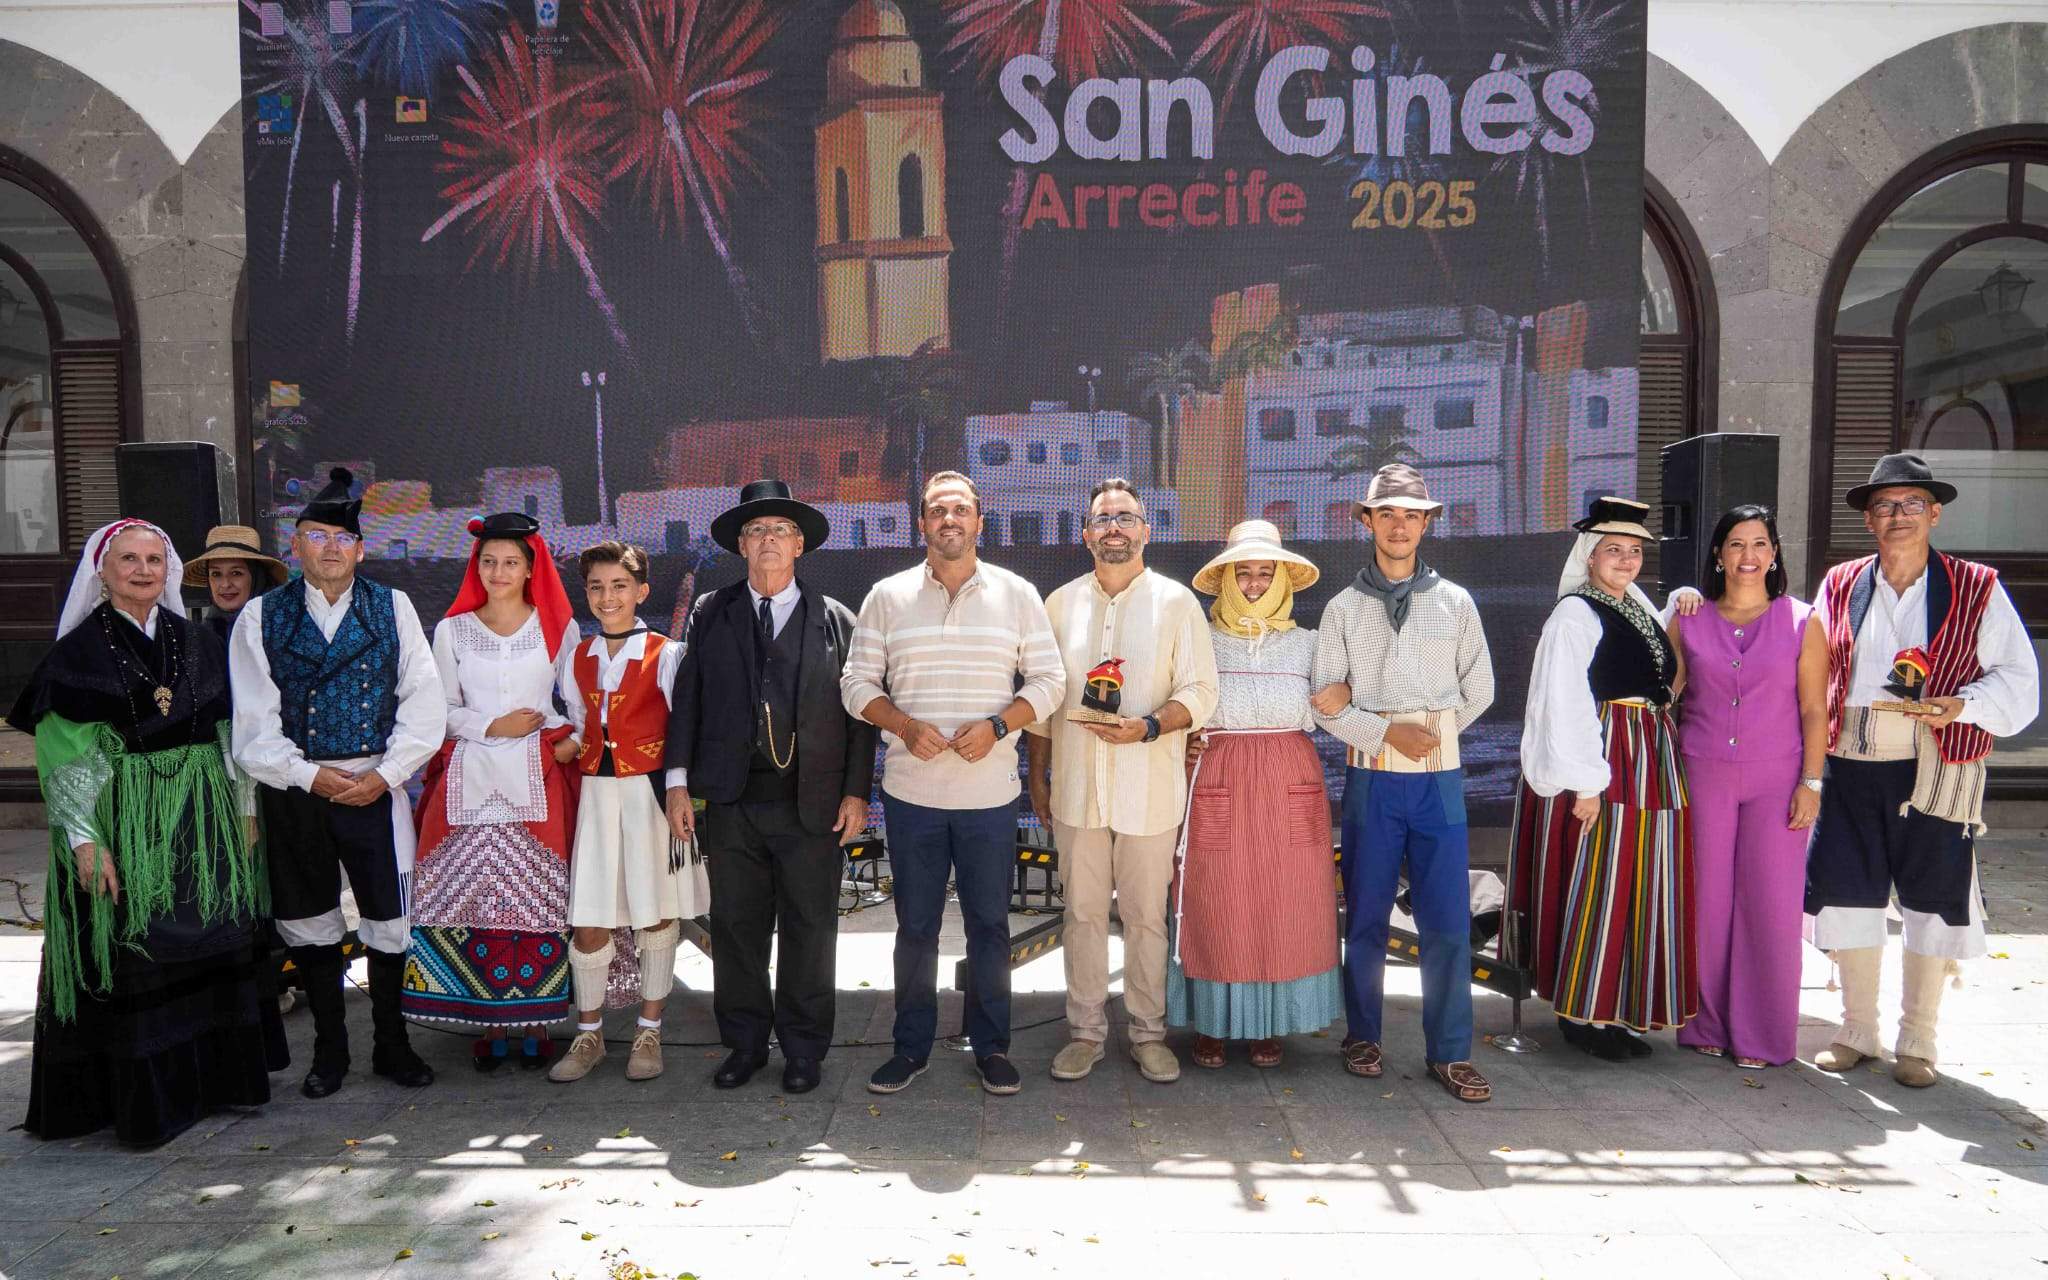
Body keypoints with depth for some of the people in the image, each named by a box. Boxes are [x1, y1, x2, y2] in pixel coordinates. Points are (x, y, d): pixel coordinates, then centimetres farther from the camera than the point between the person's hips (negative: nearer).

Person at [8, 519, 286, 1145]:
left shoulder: (197, 642, 8)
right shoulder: (77, 653, -3)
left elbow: (230, 734, 12)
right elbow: (65, 756, -8)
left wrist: (245, 809, 8)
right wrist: (84, 840, -15)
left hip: (203, 820, 4)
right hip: (121, 825, -4)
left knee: (211, 946, 10)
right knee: (129, 956, 1)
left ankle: (218, 1072, 24)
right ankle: (143, 1094, 14)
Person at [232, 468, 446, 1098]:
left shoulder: (393, 608, 2)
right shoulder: (261, 616, 2)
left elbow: (424, 704, -3)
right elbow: (255, 725, -3)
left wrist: (384, 774, -12)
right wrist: (312, 775, -13)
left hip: (377, 785, 0)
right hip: (293, 788, 1)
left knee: (389, 919, 4)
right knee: (309, 922, 12)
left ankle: (391, 1044, 23)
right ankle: (329, 1050, 28)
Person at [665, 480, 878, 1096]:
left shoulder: (836, 620, 4)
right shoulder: (710, 614, 9)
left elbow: (860, 712, 3)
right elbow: (687, 699, 7)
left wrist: (856, 792, -3)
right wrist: (679, 781, 1)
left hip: (813, 802, -1)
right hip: (731, 800, 2)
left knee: (809, 929, 6)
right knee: (735, 927, 10)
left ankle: (803, 1049, 21)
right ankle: (744, 1043, 26)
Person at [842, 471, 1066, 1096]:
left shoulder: (1017, 594, 2)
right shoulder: (887, 597, 3)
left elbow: (1048, 680, 3)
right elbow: (857, 682, 4)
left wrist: (996, 726, -13)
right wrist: (906, 726, -13)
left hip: (989, 792, 0)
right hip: (911, 791, 1)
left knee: (989, 924, 8)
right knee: (915, 925, 10)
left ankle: (992, 1046, 23)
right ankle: (911, 1046, 24)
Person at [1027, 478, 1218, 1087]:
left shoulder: (1177, 601, 0)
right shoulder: (1061, 603, 8)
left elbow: (1200, 691, -3)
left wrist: (1149, 727, -20)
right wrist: (1037, 772, 11)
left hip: (1150, 788, -2)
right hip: (1077, 786, 2)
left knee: (1146, 916, 6)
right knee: (1083, 912, 8)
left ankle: (1148, 1032, 20)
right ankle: (1086, 1030, 21)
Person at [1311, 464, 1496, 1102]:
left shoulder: (1454, 602, 8)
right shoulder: (1344, 607, 5)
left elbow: (1479, 690, 14)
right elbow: (1326, 702, 1)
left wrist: (1432, 731, 9)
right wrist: (1389, 732, -9)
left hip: (1440, 775, 1)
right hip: (1371, 776, 0)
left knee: (1448, 919, 0)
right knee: (1366, 915, 7)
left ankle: (1449, 1054, 10)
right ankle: (1363, 1038, 21)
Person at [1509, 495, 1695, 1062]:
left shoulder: (1639, 608, 16)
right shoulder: (1574, 614, -10)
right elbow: (1564, 705, -16)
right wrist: (1585, 783, -21)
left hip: (1648, 765, 9)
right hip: (1600, 766, -9)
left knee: (1637, 887, 13)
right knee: (1594, 888, -3)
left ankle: (1613, 1010, 24)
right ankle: (1581, 1015, 8)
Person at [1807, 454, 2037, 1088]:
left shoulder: (1977, 591, 2)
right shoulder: (1840, 586, 9)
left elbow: (2017, 679, 2)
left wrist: (1962, 705, -17)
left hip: (1936, 769, -2)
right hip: (1849, 768, 2)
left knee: (1932, 903, 5)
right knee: (1848, 897, 7)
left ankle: (1917, 1042, 21)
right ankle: (1857, 1031, 24)